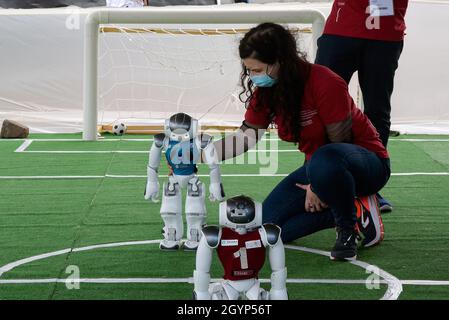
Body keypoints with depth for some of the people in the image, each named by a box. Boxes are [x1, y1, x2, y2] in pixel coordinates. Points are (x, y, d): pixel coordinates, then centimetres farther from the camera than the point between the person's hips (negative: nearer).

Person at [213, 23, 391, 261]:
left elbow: (339, 141, -20)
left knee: (324, 161, -44)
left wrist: (317, 187, -15)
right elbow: (247, 136, 1)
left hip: (368, 163, -7)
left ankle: (348, 228, -16)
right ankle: (350, 211, 3)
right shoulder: (265, 92, -6)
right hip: (317, 165, 7)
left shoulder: (325, 84, -26)